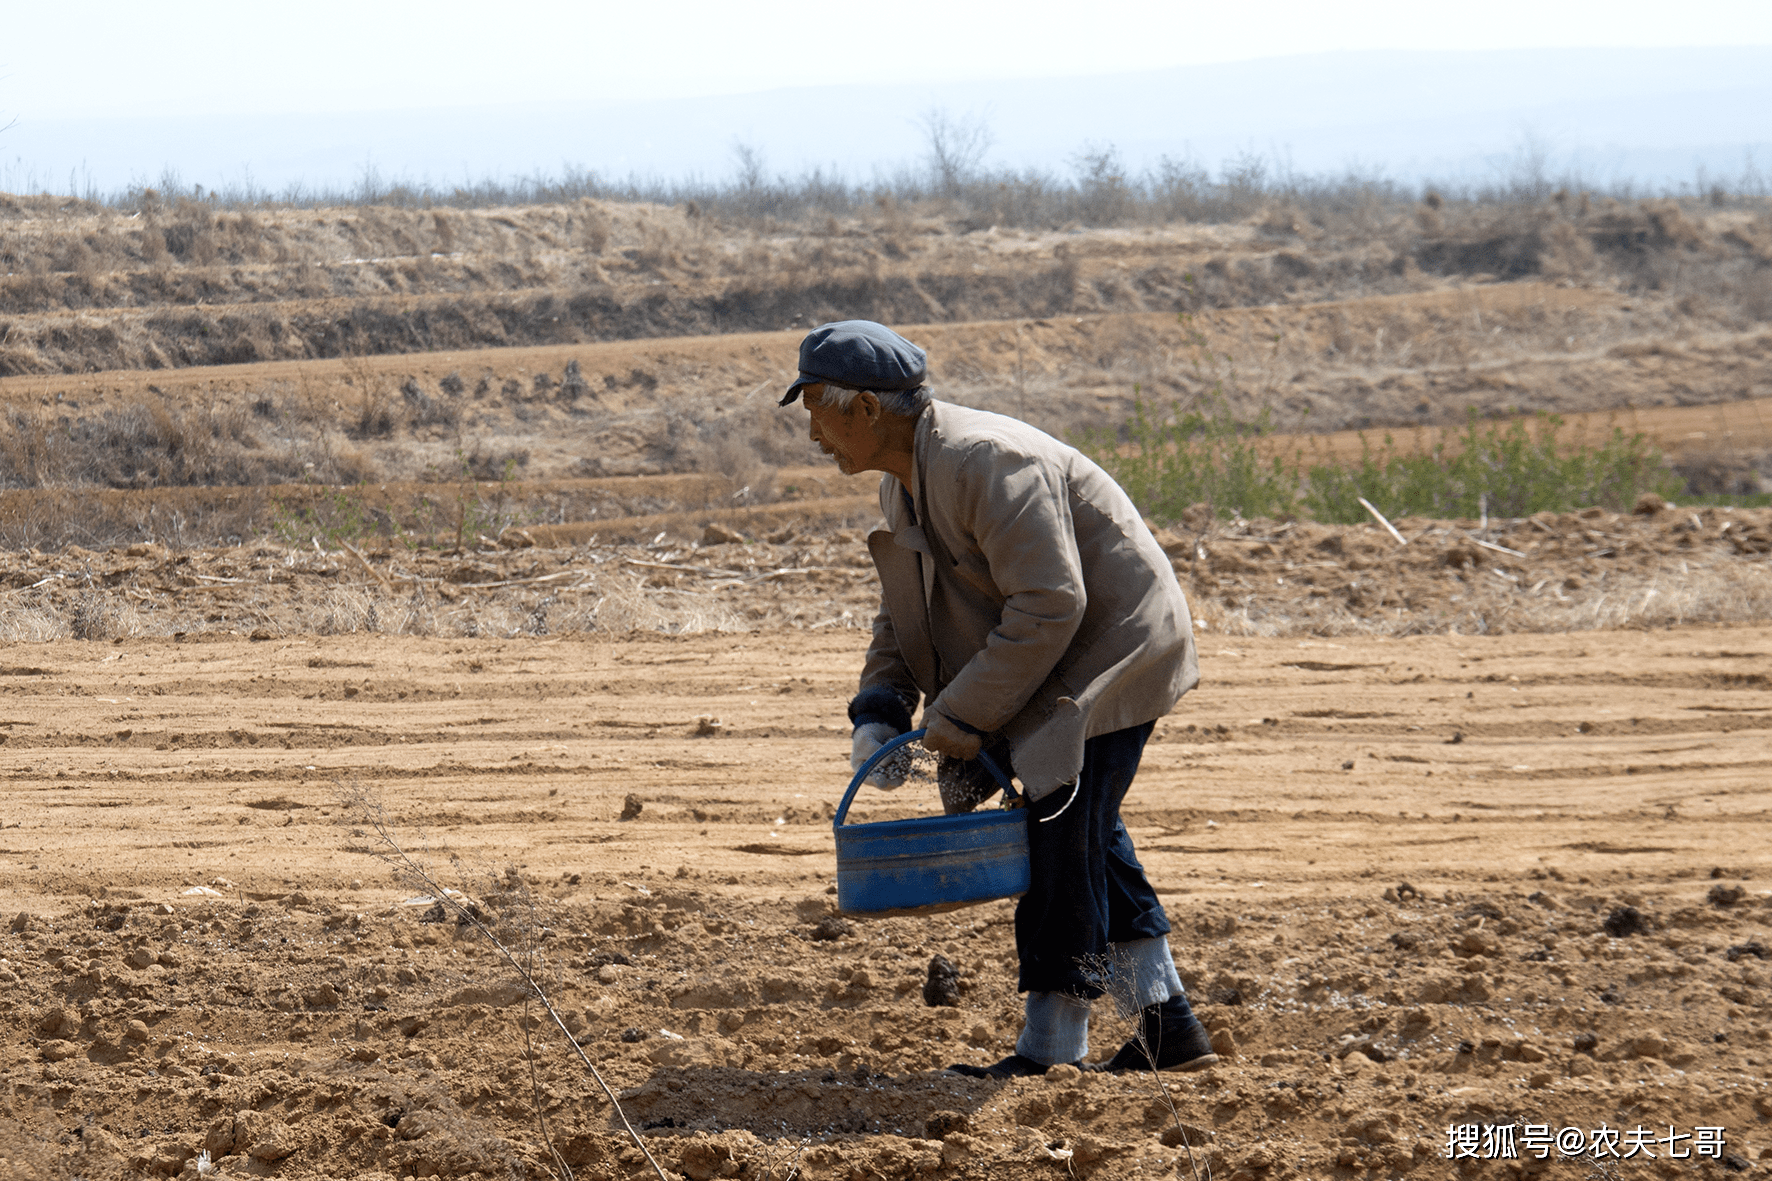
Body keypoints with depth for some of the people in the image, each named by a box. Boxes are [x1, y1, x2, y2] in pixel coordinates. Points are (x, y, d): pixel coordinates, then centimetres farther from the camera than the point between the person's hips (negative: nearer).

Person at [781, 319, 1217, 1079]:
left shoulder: (986, 465, -27)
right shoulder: (905, 482, 7)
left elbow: (1049, 606, -30)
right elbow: (903, 615, 16)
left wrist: (965, 715, -24)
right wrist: (879, 713, -1)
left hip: (1111, 643, -11)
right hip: (1063, 659, 11)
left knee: (1063, 831, -12)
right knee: (1085, 833, 14)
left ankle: (1052, 1048, -8)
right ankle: (1168, 1024, 20)